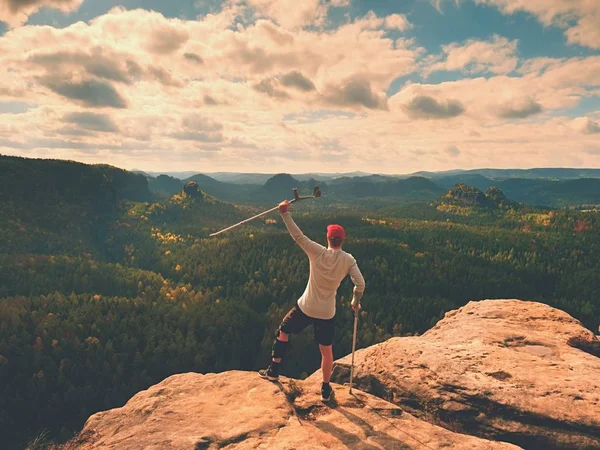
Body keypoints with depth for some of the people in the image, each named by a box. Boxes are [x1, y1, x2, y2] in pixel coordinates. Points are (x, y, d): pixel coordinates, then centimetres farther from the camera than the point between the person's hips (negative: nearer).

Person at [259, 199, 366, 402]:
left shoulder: (317, 252, -14)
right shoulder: (349, 260, -10)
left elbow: (297, 235, -14)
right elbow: (360, 284, -13)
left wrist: (285, 213, -9)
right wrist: (355, 302, 5)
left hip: (305, 307, -1)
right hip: (327, 313, 1)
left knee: (283, 332, 22)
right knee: (326, 351, 15)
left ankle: (273, 370, 31)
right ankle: (326, 389, 25)